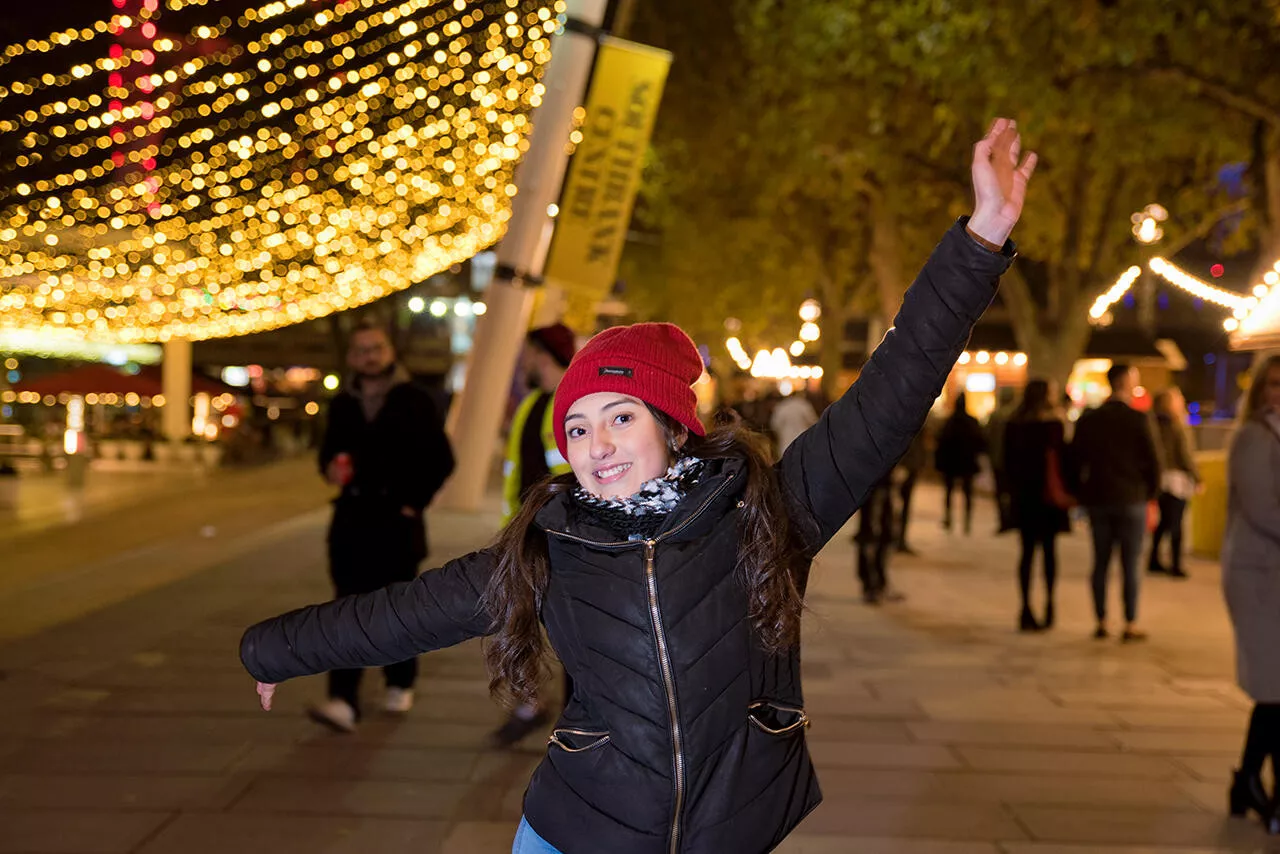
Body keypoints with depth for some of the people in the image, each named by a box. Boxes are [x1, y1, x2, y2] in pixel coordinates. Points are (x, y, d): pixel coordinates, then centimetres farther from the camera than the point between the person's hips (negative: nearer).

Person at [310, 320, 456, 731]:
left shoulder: (414, 400, -2)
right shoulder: (342, 404, 10)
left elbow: (441, 459, -1)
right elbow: (329, 450, 19)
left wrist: (415, 501, -6)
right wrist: (331, 469, -4)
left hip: (397, 517, -2)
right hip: (353, 516, 3)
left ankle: (400, 683, 28)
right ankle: (343, 701, -10)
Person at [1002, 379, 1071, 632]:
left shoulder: (1013, 424, 4)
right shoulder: (1053, 423, -10)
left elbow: (1007, 459, 7)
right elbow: (1058, 457, -12)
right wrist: (1063, 490, -6)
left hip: (1021, 495, 4)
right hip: (1048, 495, -4)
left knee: (1027, 551, 5)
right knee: (1049, 549, 8)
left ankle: (1026, 608, 1)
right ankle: (1049, 605, 10)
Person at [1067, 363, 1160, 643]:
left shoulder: (1087, 420, 3)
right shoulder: (1137, 419, -9)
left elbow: (1075, 462, 5)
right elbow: (1152, 461, -7)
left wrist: (1082, 495, 14)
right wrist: (1151, 492, 8)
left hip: (1097, 501, 4)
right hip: (1131, 501, -4)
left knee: (1101, 563, 9)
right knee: (1130, 565, 2)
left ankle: (1101, 623, 12)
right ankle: (1130, 625, 4)